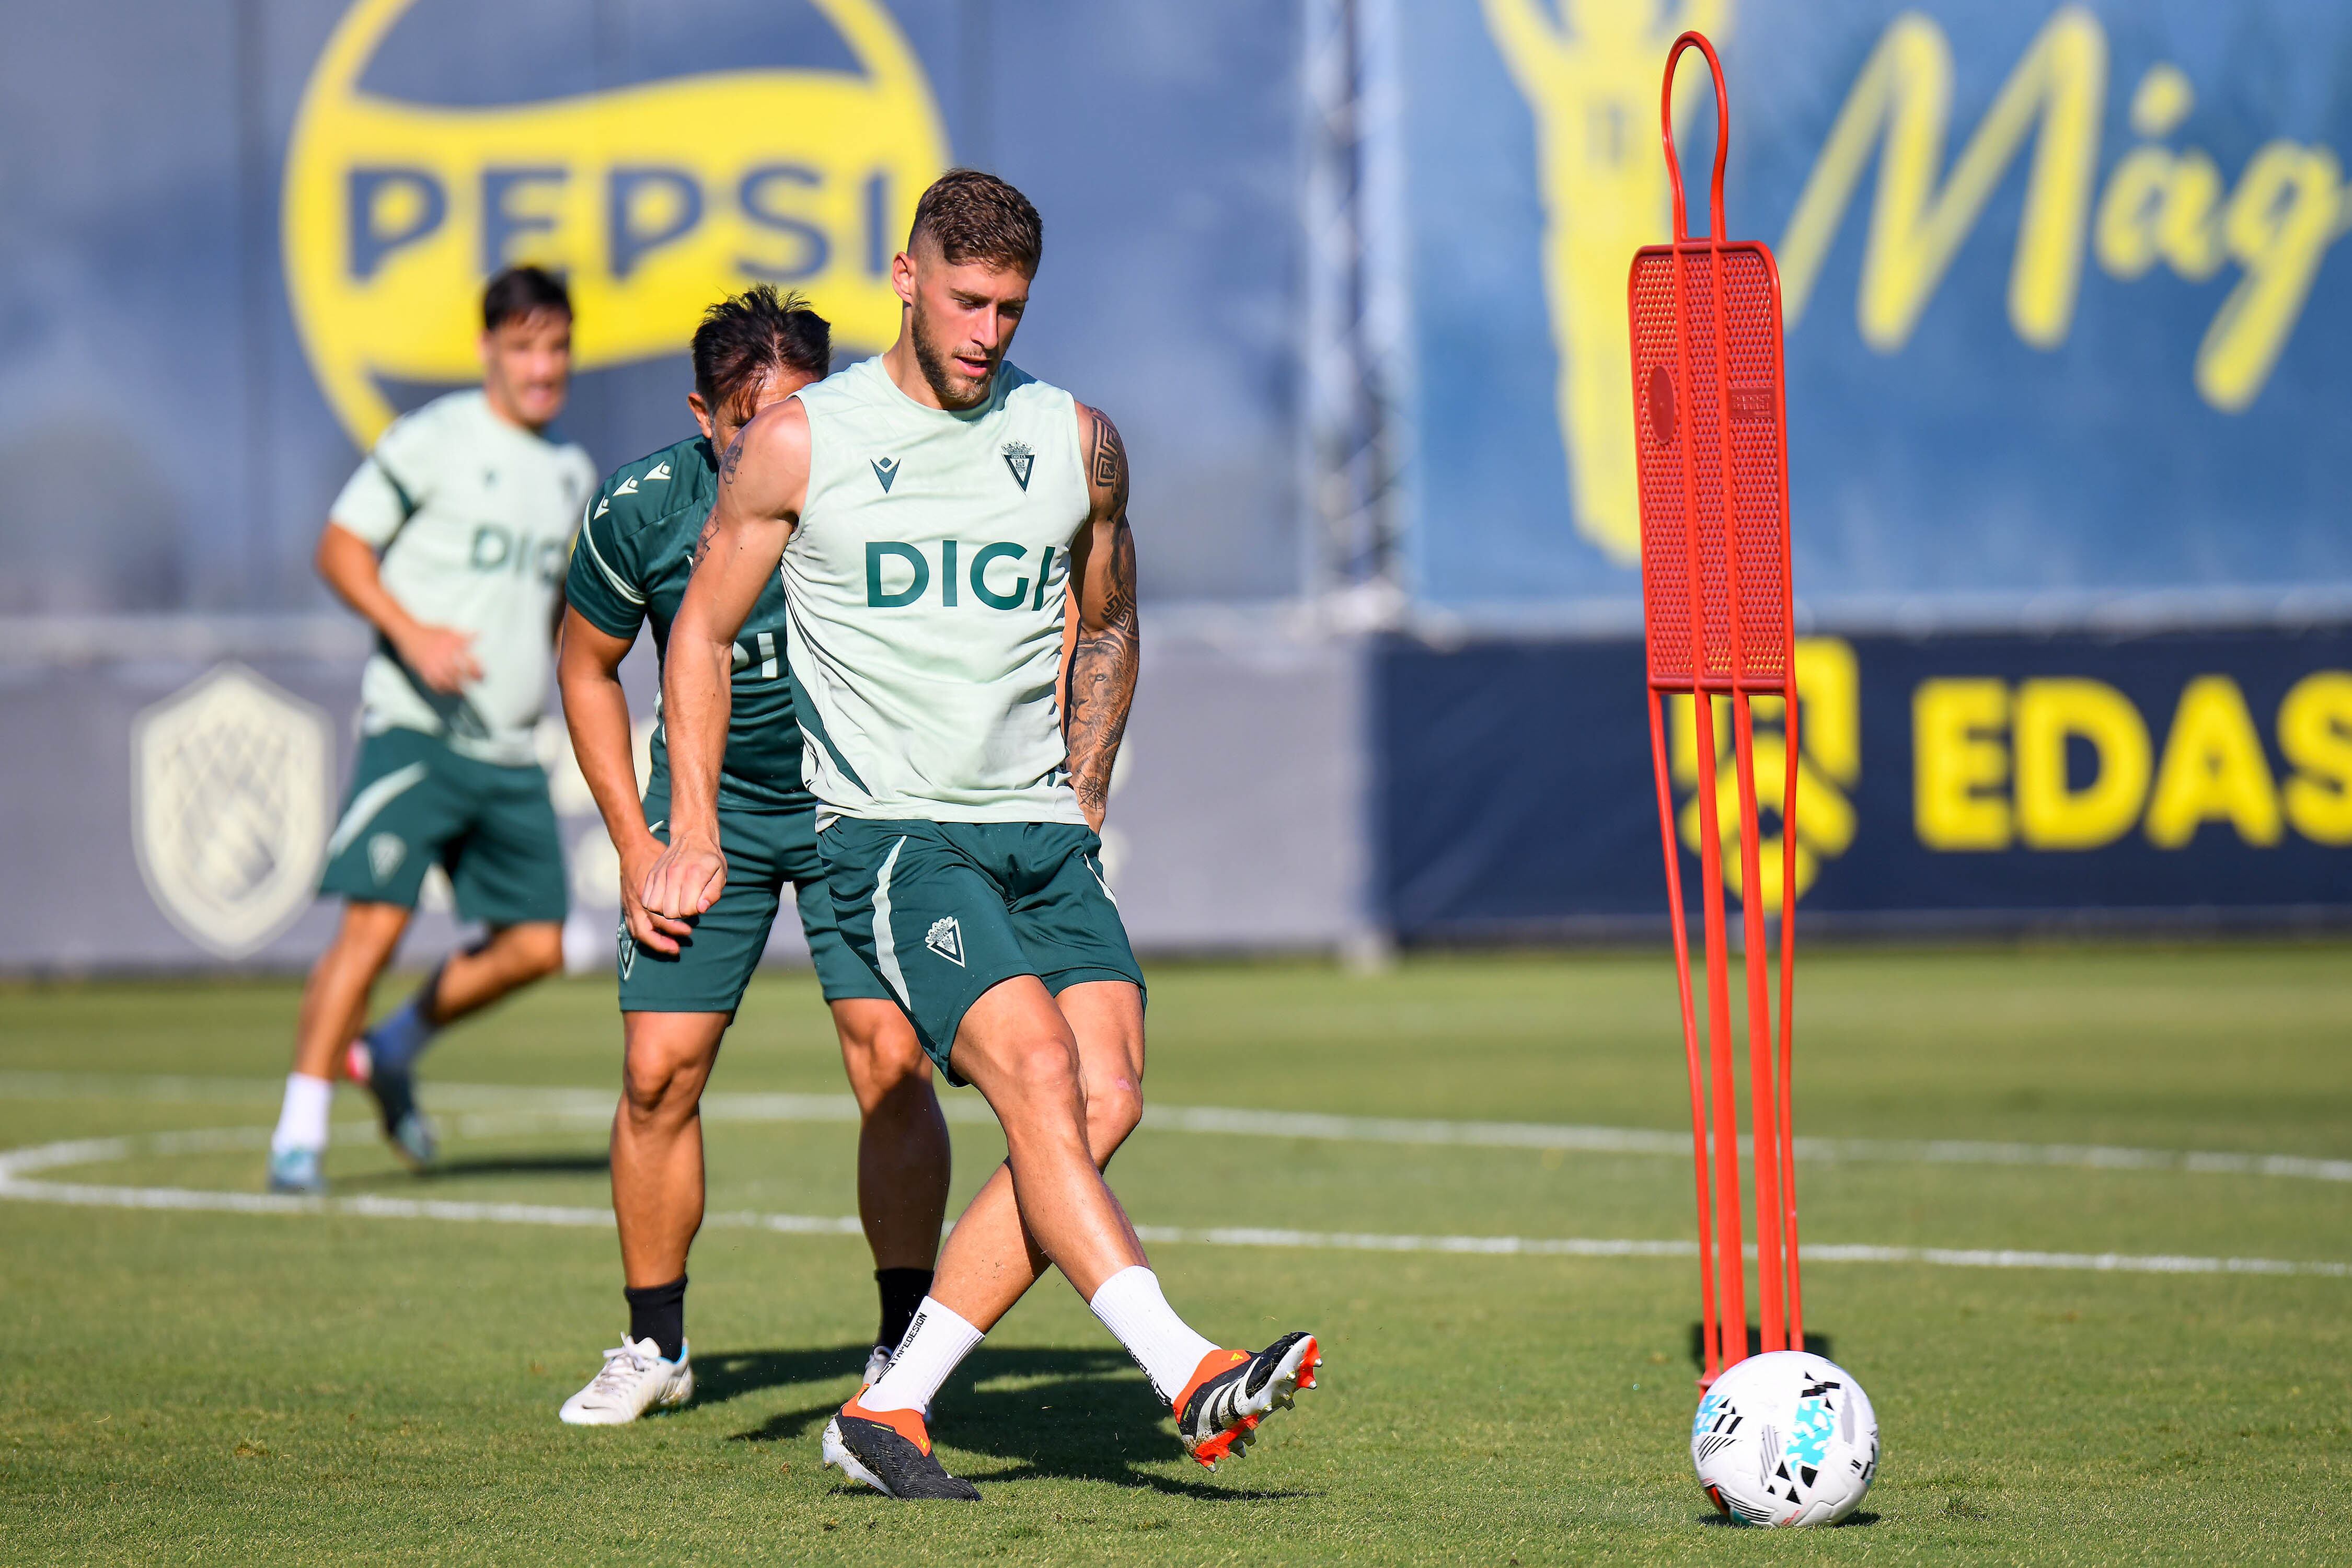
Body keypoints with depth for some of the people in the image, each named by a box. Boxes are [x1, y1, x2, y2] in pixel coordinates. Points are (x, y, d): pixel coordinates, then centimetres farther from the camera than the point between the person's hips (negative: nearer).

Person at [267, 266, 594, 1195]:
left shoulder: (572, 473, 16)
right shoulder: (434, 440, -4)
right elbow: (340, 547, -6)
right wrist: (410, 631, -19)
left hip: (512, 749, 7)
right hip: (416, 728, -7)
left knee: (534, 945, 2)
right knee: (376, 920, -16)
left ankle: (391, 1052, 25)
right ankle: (299, 1132, -9)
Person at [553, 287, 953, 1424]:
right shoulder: (640, 510, -16)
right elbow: (587, 666, 2)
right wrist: (636, 844, -3)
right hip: (708, 800, 1)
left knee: (894, 1065, -14)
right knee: (659, 1071, -3)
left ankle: (903, 1341, 0)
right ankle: (654, 1345, 15)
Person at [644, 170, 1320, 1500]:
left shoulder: (1076, 441, 9)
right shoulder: (800, 443, 0)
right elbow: (704, 632, 9)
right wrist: (695, 834, 2)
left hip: (1044, 835, 5)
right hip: (890, 831, -4)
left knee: (1107, 1098, -12)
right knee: (1035, 1070, -23)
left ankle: (891, 1409, -5)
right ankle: (1187, 1376, -32)